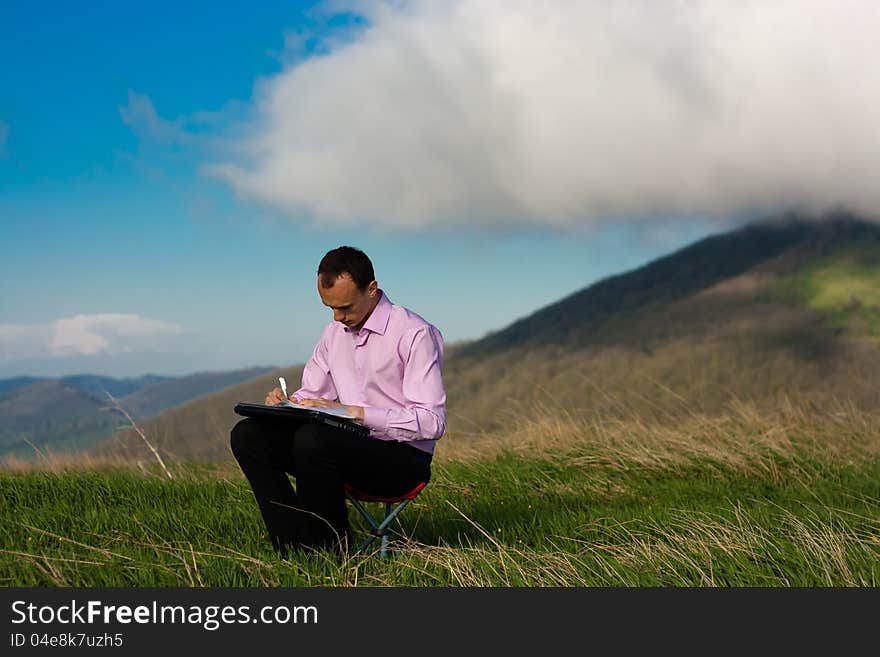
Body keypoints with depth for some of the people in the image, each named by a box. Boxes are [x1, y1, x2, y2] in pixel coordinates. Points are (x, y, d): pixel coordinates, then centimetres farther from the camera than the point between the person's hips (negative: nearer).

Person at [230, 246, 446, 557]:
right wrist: (286, 401, -4)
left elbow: (431, 421, -18)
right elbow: (313, 393, 22)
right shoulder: (334, 332, 12)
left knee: (312, 438, -35)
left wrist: (353, 412, -24)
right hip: (349, 445, 8)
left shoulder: (415, 334, -12)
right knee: (248, 435, -9)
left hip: (403, 457, -8)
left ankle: (331, 550, -16)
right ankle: (296, 552, -17)